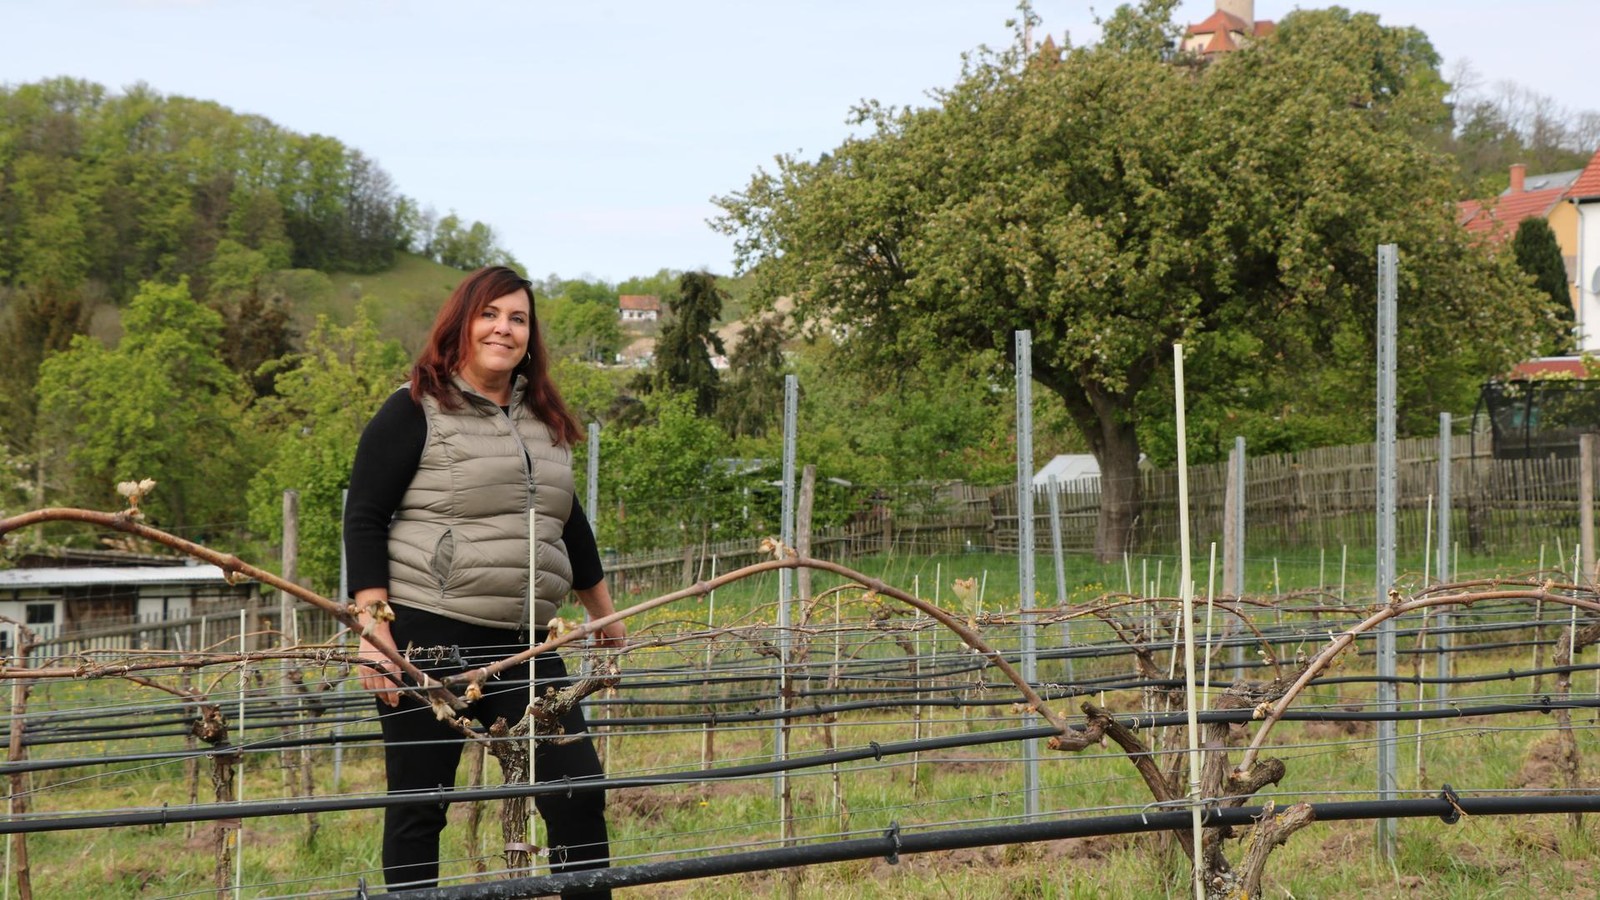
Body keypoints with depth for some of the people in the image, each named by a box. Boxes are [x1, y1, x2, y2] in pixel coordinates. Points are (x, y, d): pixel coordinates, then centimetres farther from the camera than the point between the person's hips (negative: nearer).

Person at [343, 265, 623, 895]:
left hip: (524, 644, 6)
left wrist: (603, 614, 33)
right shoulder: (416, 412, -3)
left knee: (578, 791, 0)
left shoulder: (544, 420, 15)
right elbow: (363, 518, -7)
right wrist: (373, 629, -16)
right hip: (428, 640, -6)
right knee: (418, 808, 1)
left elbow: (567, 521, 27)